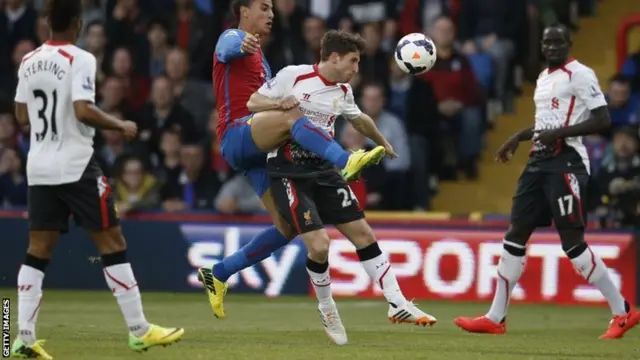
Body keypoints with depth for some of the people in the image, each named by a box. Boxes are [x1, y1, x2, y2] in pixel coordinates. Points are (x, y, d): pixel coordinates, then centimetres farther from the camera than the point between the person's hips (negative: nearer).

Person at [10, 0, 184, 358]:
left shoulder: (29, 61, 9)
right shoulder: (80, 60, -11)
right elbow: (83, 110, -22)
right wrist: (121, 126, -8)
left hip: (39, 166, 6)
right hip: (76, 165, -6)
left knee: (38, 251, 7)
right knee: (113, 243, 1)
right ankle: (139, 331, 3)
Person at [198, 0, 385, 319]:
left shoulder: (259, 58, 29)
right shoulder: (233, 37, 1)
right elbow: (226, 50, -25)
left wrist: (282, 100, 1)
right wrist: (243, 47, -50)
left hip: (259, 149, 9)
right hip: (236, 134, -9)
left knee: (287, 226, 2)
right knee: (290, 115, -36)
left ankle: (218, 274, 13)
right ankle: (346, 162, -55)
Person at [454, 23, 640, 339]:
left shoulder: (579, 75, -9)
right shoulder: (544, 77, 18)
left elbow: (603, 120, -17)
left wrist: (559, 133, -22)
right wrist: (518, 137, 23)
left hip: (566, 162, -9)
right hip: (539, 161, 9)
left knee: (572, 242, -11)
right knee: (515, 235, 6)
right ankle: (495, 319, 10)